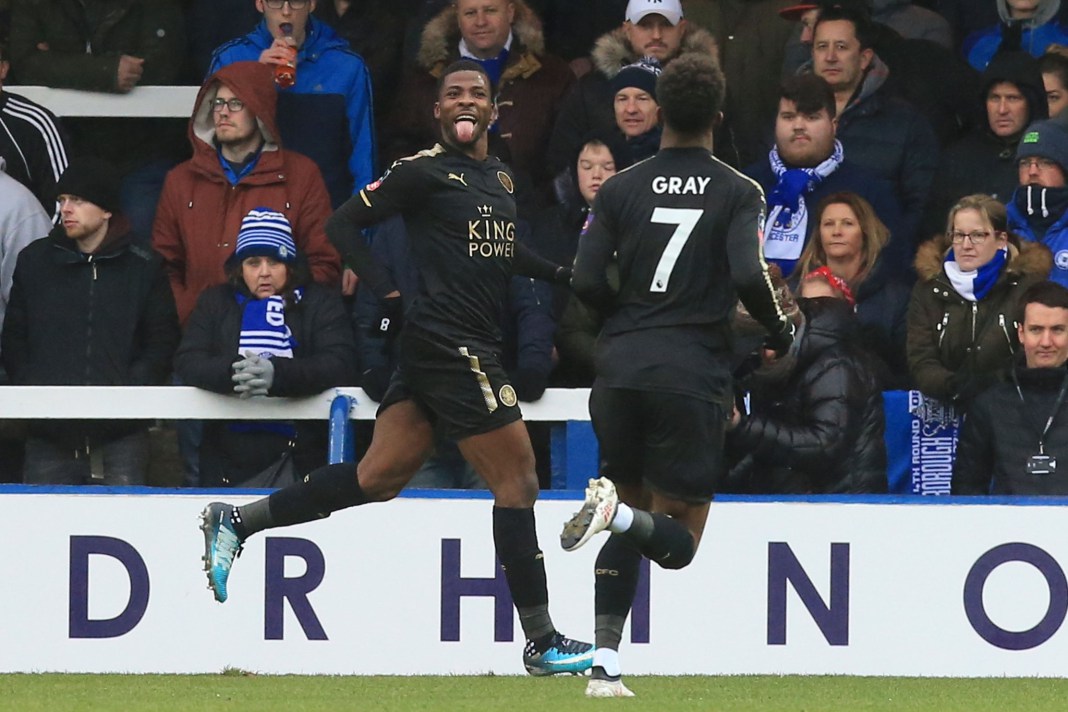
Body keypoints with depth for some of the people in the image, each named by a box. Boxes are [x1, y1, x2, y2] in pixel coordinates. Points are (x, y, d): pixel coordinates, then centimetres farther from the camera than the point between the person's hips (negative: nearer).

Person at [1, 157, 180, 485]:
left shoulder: (143, 267, 6)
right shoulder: (34, 261, 11)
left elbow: (162, 343, 6)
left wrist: (127, 392, -9)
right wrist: (32, 389, -3)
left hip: (120, 436, -2)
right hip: (49, 436, 2)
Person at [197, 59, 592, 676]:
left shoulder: (502, 176, 16)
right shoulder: (425, 172, -7)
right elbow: (346, 224, -4)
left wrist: (556, 271, 14)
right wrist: (388, 293, -11)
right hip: (450, 344, -9)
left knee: (380, 477, 8)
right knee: (518, 481, -6)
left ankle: (236, 522, 13)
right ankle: (542, 643, -1)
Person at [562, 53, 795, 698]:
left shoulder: (621, 190, 6)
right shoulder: (738, 193, -1)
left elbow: (586, 282, 0)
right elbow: (748, 276, -14)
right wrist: (779, 329, 5)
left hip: (620, 370, 3)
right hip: (694, 374, -3)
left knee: (631, 511, 17)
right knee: (678, 539, 4)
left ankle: (605, 663, 5)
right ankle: (615, 512, -30)